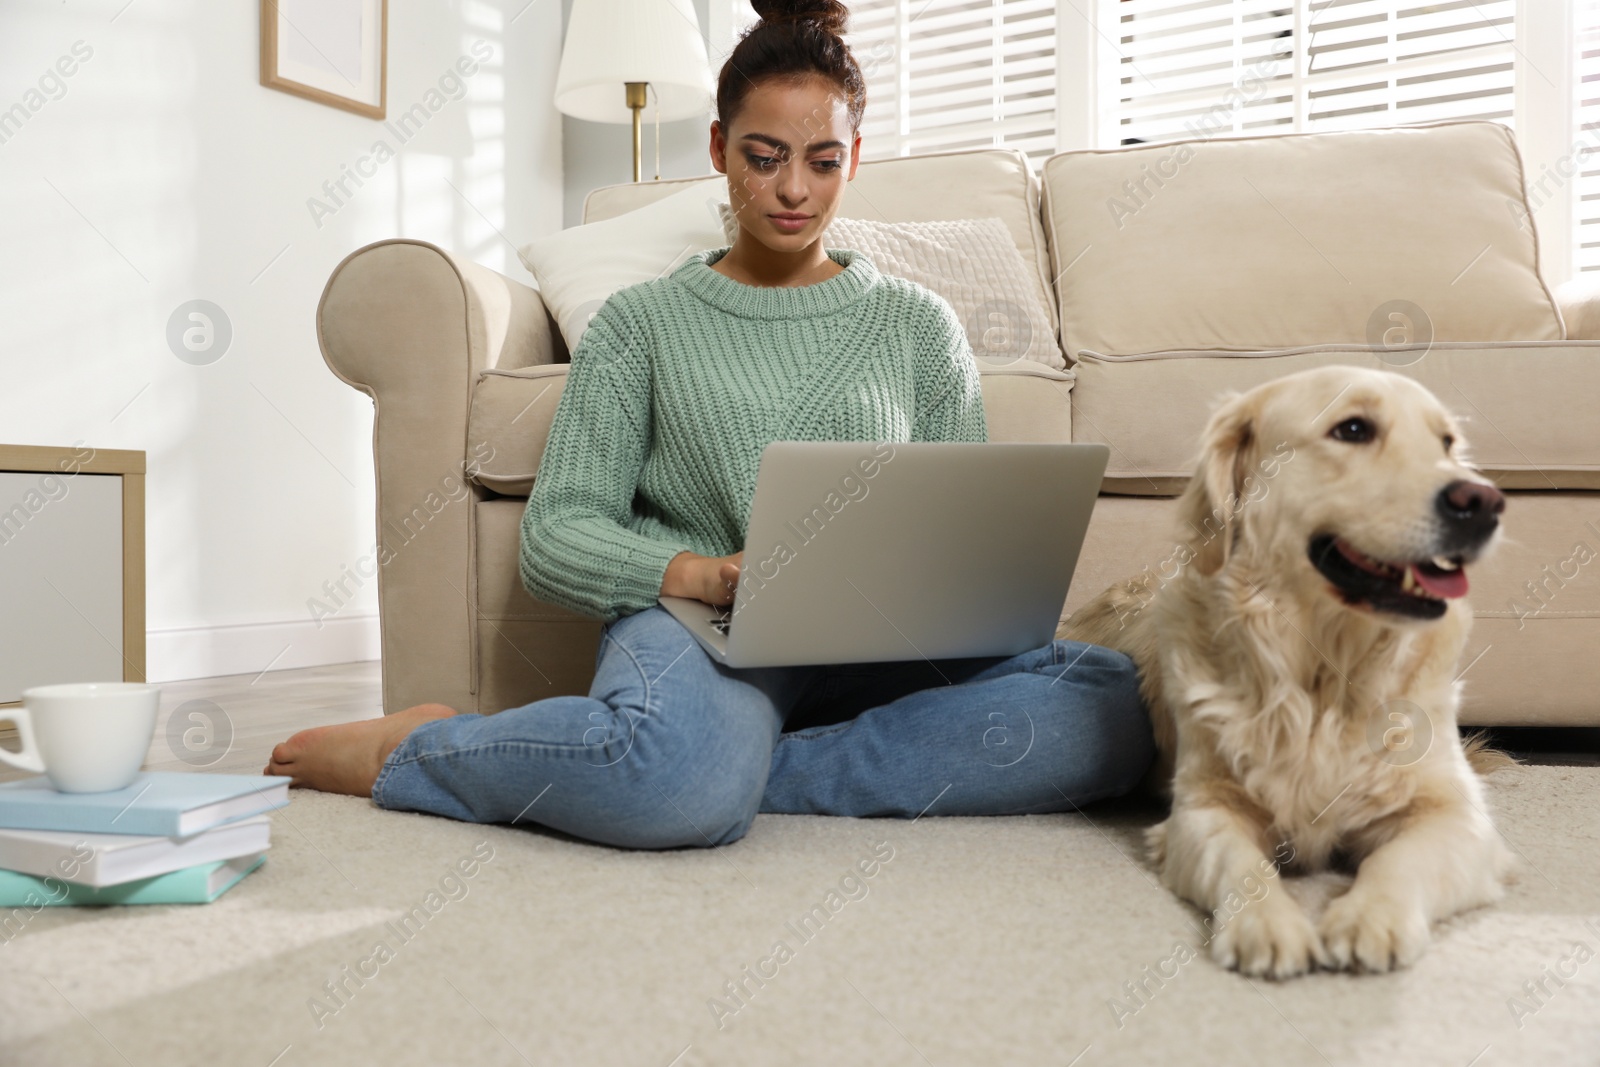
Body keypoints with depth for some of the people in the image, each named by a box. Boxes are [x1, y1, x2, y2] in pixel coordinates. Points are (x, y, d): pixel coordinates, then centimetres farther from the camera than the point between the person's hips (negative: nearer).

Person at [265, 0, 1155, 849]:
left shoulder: (920, 325, 16)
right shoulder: (642, 323, 11)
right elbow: (556, 538, 2)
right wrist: (706, 575, -18)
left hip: (872, 646, 3)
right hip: (696, 628, -3)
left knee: (1114, 704, -26)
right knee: (684, 775, -41)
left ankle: (750, 771, -23)